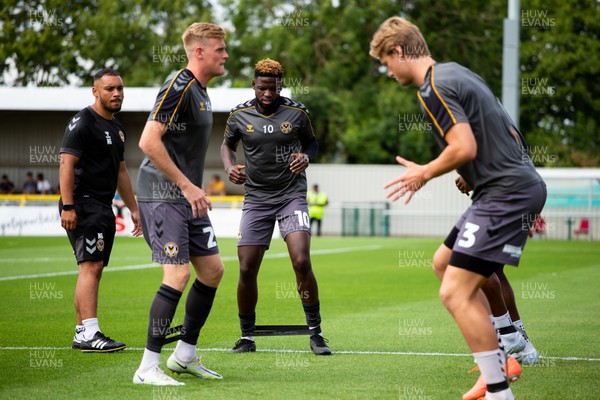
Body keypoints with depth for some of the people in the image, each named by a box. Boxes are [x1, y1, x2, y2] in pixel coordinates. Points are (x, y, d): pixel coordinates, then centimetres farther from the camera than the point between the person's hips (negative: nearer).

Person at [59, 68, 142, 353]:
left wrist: (133, 209, 26)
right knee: (91, 266, -16)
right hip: (83, 204, -9)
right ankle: (89, 334, -20)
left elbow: (120, 172, 27)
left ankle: (81, 333, 11)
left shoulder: (116, 128, 20)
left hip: (103, 208, 9)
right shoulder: (83, 123, -9)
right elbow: (66, 163, -15)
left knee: (93, 269, 8)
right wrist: (67, 206, -22)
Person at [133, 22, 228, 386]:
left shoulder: (200, 90, 15)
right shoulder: (179, 86, -15)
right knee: (178, 274, -15)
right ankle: (148, 368, -9)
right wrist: (187, 187, -20)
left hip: (187, 196, 10)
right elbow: (149, 142, -23)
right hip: (162, 195, -10)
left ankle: (185, 356, 21)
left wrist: (194, 189, 16)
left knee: (213, 270, 10)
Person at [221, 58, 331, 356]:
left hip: (292, 195, -1)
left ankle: (316, 334, -5)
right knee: (247, 270, -3)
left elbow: (311, 141, 14)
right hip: (256, 199, 2)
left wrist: (306, 156, -9)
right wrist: (230, 167, -3)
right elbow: (227, 144, 17)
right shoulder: (239, 115, 0)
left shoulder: (297, 112, -2)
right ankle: (247, 337, 15)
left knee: (301, 263, -17)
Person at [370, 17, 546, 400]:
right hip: (522, 183, 11)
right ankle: (503, 360, 26)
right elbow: (508, 132, 21)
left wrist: (424, 173, -6)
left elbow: (465, 148, -23)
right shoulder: (457, 72, 17)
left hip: (506, 193, -11)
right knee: (445, 262, 24)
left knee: (456, 293, -13)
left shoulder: (434, 88, -13)